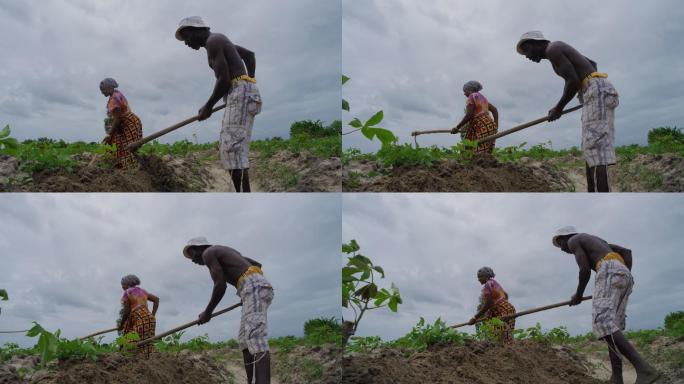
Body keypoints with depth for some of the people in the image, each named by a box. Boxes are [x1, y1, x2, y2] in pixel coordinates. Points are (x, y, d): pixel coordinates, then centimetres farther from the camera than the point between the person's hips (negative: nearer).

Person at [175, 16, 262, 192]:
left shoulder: (212, 42, -9)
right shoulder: (218, 41, 23)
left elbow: (224, 79, -16)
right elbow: (250, 54, 35)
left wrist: (208, 106, -5)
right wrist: (250, 80, 25)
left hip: (240, 94, -11)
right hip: (241, 95, 11)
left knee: (233, 147, -19)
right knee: (227, 148, 7)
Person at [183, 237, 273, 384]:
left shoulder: (208, 253, 4)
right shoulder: (225, 251, 31)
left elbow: (220, 285, -7)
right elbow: (257, 264, 33)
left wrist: (207, 312, 3)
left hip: (253, 288, -10)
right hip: (261, 286, 10)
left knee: (256, 338, -23)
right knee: (245, 340, 9)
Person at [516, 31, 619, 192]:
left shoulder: (553, 49, -7)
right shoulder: (560, 50, 24)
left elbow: (573, 81, -16)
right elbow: (592, 64, 37)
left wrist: (559, 108, -5)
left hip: (597, 92, -10)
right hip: (597, 93, 10)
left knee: (595, 146, -17)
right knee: (590, 148, 8)